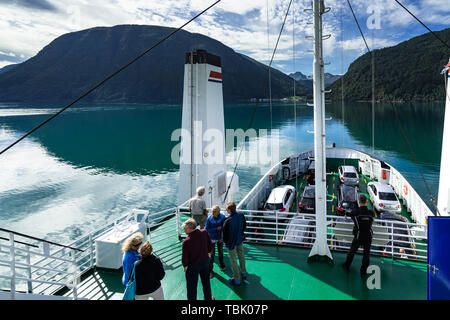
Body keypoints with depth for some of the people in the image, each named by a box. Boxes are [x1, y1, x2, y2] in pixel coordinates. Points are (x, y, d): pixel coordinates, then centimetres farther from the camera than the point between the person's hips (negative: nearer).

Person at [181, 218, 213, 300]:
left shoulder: (186, 242, -32)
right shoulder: (204, 232, -18)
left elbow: (184, 257, -21)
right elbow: (210, 244, 0)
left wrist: (185, 266, -1)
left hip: (193, 266, -5)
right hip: (205, 261, 5)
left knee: (191, 286, 17)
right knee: (206, 281, 27)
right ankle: (208, 297, 47)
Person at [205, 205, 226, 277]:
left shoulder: (222, 217, -15)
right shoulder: (209, 219, -20)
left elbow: (224, 226, -5)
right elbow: (207, 229, -15)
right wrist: (217, 228, -21)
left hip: (220, 238, 3)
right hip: (212, 238, -3)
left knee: (221, 252, 20)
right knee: (212, 254, 0)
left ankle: (221, 264, 44)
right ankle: (210, 269, 15)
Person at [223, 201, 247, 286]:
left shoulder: (228, 221, -34)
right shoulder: (241, 216, -16)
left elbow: (225, 233, -20)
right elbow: (244, 226, 2)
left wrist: (225, 241, 1)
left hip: (231, 242, -6)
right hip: (240, 239, 6)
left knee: (233, 261, 12)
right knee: (241, 256, 26)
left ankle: (237, 280, 27)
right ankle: (244, 273, 46)